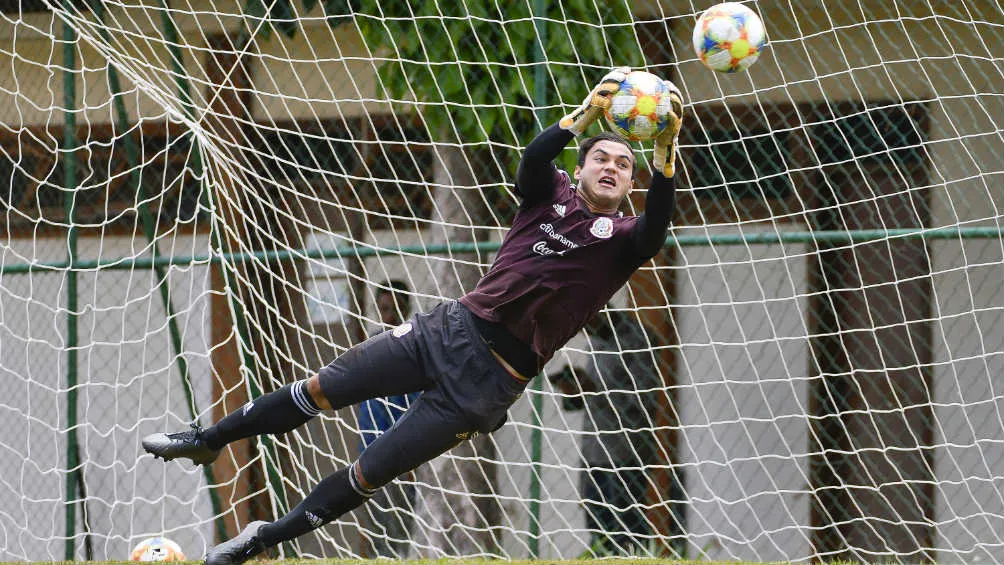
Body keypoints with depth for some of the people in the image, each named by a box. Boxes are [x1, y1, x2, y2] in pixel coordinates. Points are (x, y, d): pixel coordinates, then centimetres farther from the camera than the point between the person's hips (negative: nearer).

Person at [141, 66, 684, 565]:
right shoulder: (552, 193, 7)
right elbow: (534, 157, -14)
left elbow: (657, 224, -23)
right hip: (453, 326, 3)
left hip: (491, 378, -3)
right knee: (319, 389, 3)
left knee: (368, 474, 0)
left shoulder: (622, 239, 0)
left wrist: (666, 150, -38)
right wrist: (586, 114, -32)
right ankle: (209, 440, 25)